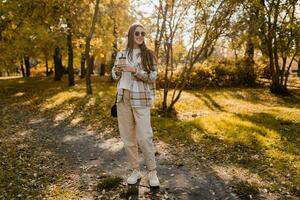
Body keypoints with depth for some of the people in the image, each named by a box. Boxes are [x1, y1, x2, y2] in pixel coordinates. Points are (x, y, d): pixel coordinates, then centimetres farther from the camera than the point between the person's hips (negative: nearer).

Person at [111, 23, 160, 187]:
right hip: (123, 98, 4)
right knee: (127, 136, 7)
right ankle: (135, 170, 21)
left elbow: (153, 76, -7)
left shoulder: (148, 54, 1)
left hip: (140, 99, -4)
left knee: (144, 137, -7)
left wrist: (134, 70, -19)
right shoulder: (121, 54, 11)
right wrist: (118, 69, -10)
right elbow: (115, 77, 13)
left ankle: (152, 171, 11)